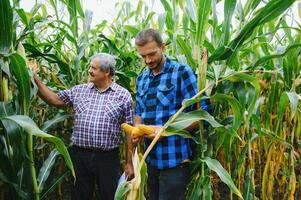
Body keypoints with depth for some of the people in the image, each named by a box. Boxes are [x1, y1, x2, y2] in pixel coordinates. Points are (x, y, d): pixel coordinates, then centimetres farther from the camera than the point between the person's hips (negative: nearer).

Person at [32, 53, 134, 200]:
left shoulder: (123, 95, -2)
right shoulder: (79, 90, 8)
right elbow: (55, 100, 13)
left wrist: (129, 162, -4)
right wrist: (36, 80, 3)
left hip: (108, 158, -3)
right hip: (79, 155, 3)